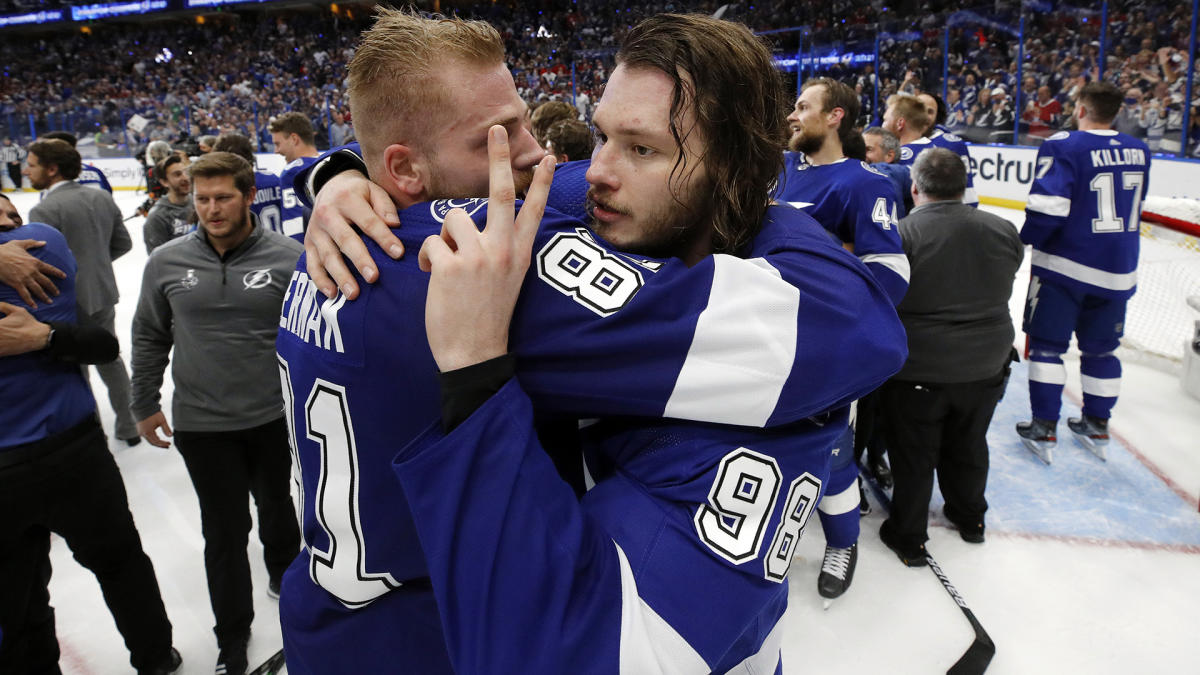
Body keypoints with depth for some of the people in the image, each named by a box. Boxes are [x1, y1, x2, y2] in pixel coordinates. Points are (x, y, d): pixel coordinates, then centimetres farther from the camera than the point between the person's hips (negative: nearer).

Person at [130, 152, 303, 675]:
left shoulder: (287, 257, -11)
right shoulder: (166, 263, -4)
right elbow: (150, 337, 9)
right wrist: (145, 405, 13)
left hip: (276, 418, -1)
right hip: (202, 424, 1)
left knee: (276, 507, 21)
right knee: (224, 531, 9)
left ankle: (284, 572, 52)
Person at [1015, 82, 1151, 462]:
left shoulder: (1064, 147, -14)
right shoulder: (1138, 151, 6)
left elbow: (1047, 206, -22)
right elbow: (1131, 204, 17)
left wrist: (1027, 239, -6)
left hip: (1065, 264, -5)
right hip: (1119, 269, 6)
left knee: (1047, 344, 3)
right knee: (1101, 349, 15)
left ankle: (1043, 429, 3)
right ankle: (1096, 426, 25)